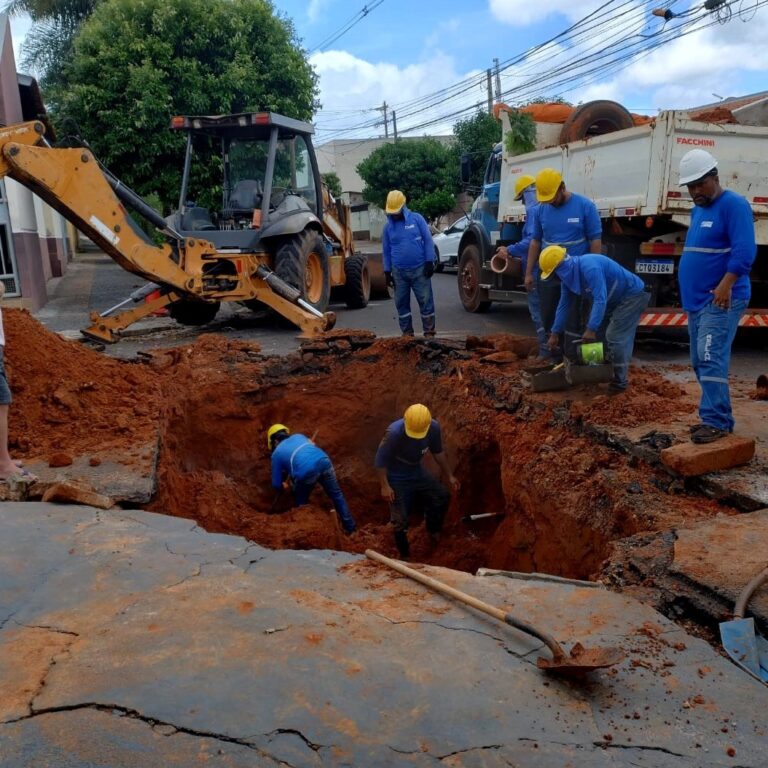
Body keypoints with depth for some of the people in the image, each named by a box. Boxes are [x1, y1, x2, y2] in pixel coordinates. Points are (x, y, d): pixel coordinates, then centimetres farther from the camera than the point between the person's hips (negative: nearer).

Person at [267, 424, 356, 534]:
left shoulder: (276, 453, 23)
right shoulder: (298, 436, 33)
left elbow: (276, 485, 23)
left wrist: (283, 485, 49)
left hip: (306, 472, -3)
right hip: (324, 462, 4)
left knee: (301, 503, 26)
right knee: (336, 495, 22)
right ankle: (350, 528, 29)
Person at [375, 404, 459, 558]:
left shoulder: (434, 428, -20)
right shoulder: (394, 432, -35)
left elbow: (438, 452, -1)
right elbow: (380, 461, -23)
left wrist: (449, 476, 7)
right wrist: (385, 486, -23)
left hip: (417, 472, 5)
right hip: (397, 478, -5)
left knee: (443, 496, 7)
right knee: (400, 520, -2)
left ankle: (433, 530, 34)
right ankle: (405, 556, 23)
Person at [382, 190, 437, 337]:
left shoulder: (417, 219, -2)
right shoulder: (388, 226, 7)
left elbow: (428, 241, -2)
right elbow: (386, 251, 11)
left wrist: (429, 262, -7)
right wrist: (387, 271, 7)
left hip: (419, 269, -3)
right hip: (399, 272, 3)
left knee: (426, 301, -1)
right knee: (401, 303, 8)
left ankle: (429, 332, 6)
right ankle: (407, 333, 19)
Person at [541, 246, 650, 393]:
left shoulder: (589, 267, -33)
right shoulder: (567, 275, -3)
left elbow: (600, 299, -35)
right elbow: (563, 305, 6)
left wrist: (591, 329, -33)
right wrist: (555, 333, 7)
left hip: (633, 294, -10)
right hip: (614, 299, 10)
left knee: (615, 336, -16)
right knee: (597, 332, 11)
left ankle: (620, 381, -5)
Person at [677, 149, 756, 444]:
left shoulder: (733, 204, -9)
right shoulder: (697, 210, 18)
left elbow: (744, 250, -20)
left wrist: (725, 284, -30)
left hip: (721, 300, -9)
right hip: (697, 300, 10)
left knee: (711, 359, -16)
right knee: (700, 362, 11)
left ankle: (715, 421, -14)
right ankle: (718, 417, 19)